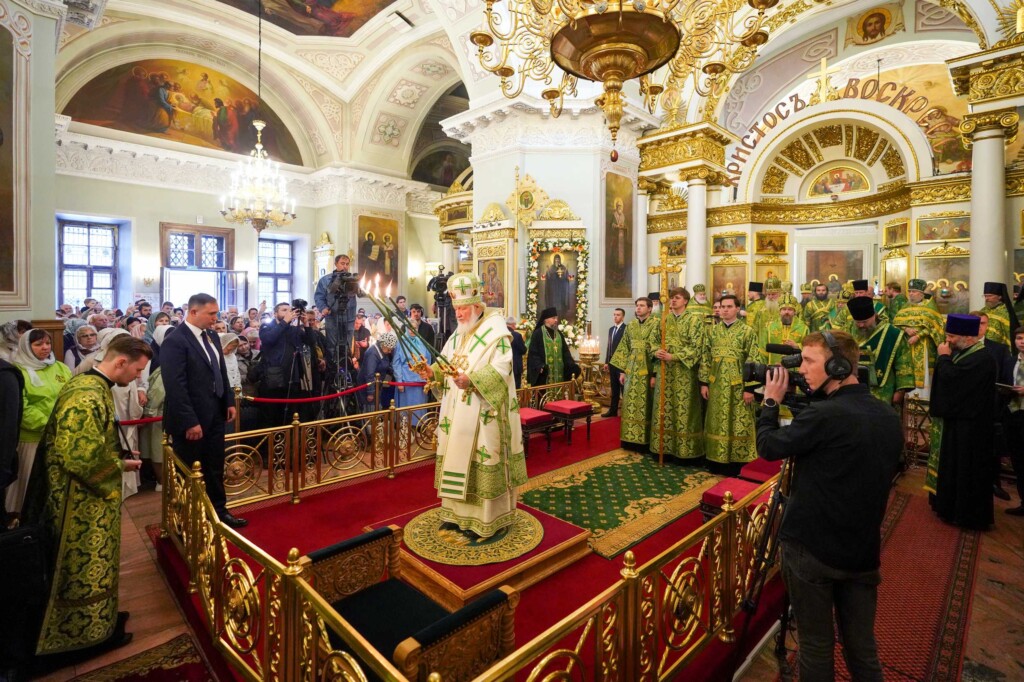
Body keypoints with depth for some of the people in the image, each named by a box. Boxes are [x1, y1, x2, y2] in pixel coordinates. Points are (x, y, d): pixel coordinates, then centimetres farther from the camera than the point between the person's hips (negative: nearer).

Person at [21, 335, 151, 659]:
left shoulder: (92, 385, 5)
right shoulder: (87, 396, -28)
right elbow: (82, 458, -29)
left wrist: (120, 457, 6)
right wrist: (121, 466, -15)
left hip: (88, 497, 10)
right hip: (81, 502, -10)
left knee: (89, 564, 22)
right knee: (84, 567, 8)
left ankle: (97, 617, 38)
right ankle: (85, 633, 25)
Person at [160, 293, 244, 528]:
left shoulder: (212, 336, 7)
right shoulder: (175, 341, -17)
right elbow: (175, 387, -21)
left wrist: (229, 402, 9)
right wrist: (190, 422, -21)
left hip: (215, 415, 7)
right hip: (191, 420, -7)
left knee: (215, 468, 18)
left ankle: (219, 511, 33)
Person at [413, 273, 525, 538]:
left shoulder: (496, 332, -11)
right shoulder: (458, 334, 14)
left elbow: (499, 370, -22)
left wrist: (471, 380, -34)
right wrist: (433, 372, -6)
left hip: (483, 413, -8)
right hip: (457, 411, 8)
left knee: (480, 460, -1)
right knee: (457, 457, 13)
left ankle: (483, 519, 13)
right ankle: (458, 512, 27)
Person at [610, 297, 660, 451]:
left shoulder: (655, 325, -6)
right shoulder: (631, 325, 11)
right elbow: (624, 348, 12)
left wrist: (654, 374, -16)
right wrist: (622, 370, 7)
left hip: (646, 370, -5)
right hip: (631, 370, 5)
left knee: (644, 405, 1)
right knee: (630, 404, 8)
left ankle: (644, 440, 11)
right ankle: (630, 438, 18)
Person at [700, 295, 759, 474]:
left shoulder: (747, 331, -5)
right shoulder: (713, 331, 7)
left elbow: (753, 361, -9)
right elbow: (706, 358, 8)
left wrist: (749, 388, -13)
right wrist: (704, 382, 2)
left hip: (738, 385, -4)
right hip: (717, 384, 4)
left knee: (738, 424, 3)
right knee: (717, 423, 10)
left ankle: (737, 462, 15)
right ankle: (716, 461, 22)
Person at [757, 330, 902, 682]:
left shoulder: (823, 415, -23)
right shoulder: (889, 418, 2)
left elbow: (768, 447, -11)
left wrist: (770, 402, 3)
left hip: (812, 549, -6)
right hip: (863, 552, 7)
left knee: (817, 646, 11)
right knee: (863, 648, 19)